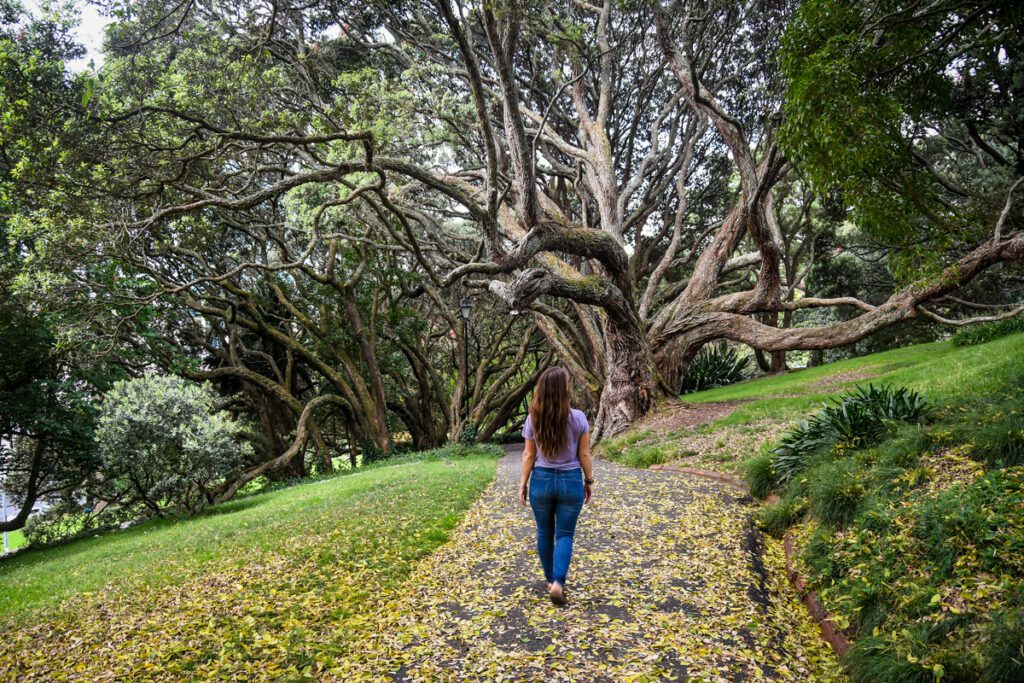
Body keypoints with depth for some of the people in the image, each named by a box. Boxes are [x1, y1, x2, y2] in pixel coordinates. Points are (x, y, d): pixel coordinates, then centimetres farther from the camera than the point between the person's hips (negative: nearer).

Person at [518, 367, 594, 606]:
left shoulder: (533, 419, -7)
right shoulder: (578, 418, -11)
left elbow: (529, 455, -3)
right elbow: (584, 455, -4)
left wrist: (523, 484, 6)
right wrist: (589, 481, 8)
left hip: (541, 480, 2)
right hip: (570, 481, -1)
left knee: (545, 532, 18)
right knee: (565, 534, 8)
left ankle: (550, 580, 31)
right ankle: (558, 583, -6)